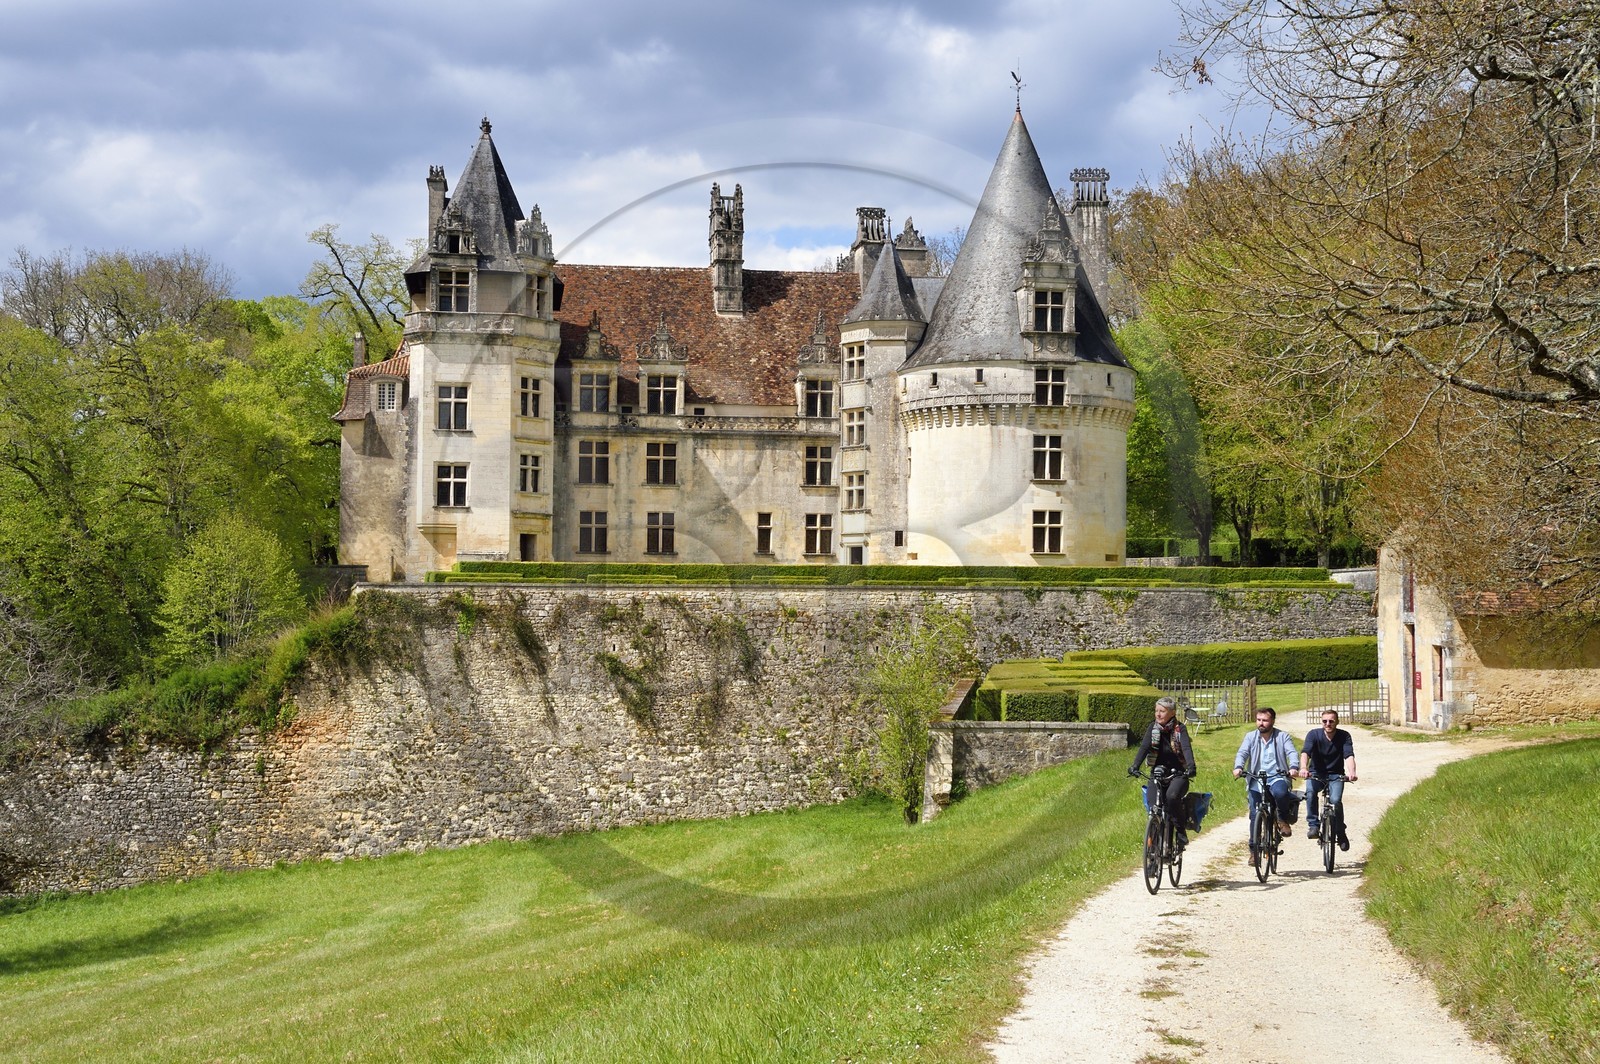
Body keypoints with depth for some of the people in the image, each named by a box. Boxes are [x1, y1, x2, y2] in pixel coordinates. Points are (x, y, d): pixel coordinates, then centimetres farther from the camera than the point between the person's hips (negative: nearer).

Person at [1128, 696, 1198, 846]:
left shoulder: (1179, 729, -5)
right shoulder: (1153, 729, 2)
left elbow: (1186, 748, -21)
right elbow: (1144, 747, -11)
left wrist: (1191, 767, -40)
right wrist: (1135, 766, -29)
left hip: (1178, 774, -3)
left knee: (1172, 796, -32)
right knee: (1153, 804, -18)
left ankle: (1181, 833, -18)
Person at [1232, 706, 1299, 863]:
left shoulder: (1282, 737, 6)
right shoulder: (1251, 737, 10)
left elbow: (1291, 753, -8)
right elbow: (1242, 753, -3)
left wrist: (1293, 767, -30)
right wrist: (1238, 767, -25)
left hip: (1277, 777, -2)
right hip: (1256, 781, 2)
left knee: (1280, 793, -36)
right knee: (1255, 815, -5)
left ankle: (1283, 819, -7)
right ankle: (1254, 850, 7)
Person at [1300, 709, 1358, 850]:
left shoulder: (1344, 736, -9)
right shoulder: (1314, 735, -11)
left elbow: (1349, 755, -23)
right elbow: (1305, 752, -27)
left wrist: (1351, 772, -45)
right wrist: (1303, 768, -48)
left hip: (1335, 775, 0)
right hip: (1316, 773, 0)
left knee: (1335, 800, -23)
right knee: (1310, 791, -32)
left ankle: (1341, 832, 0)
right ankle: (1313, 825, -22)